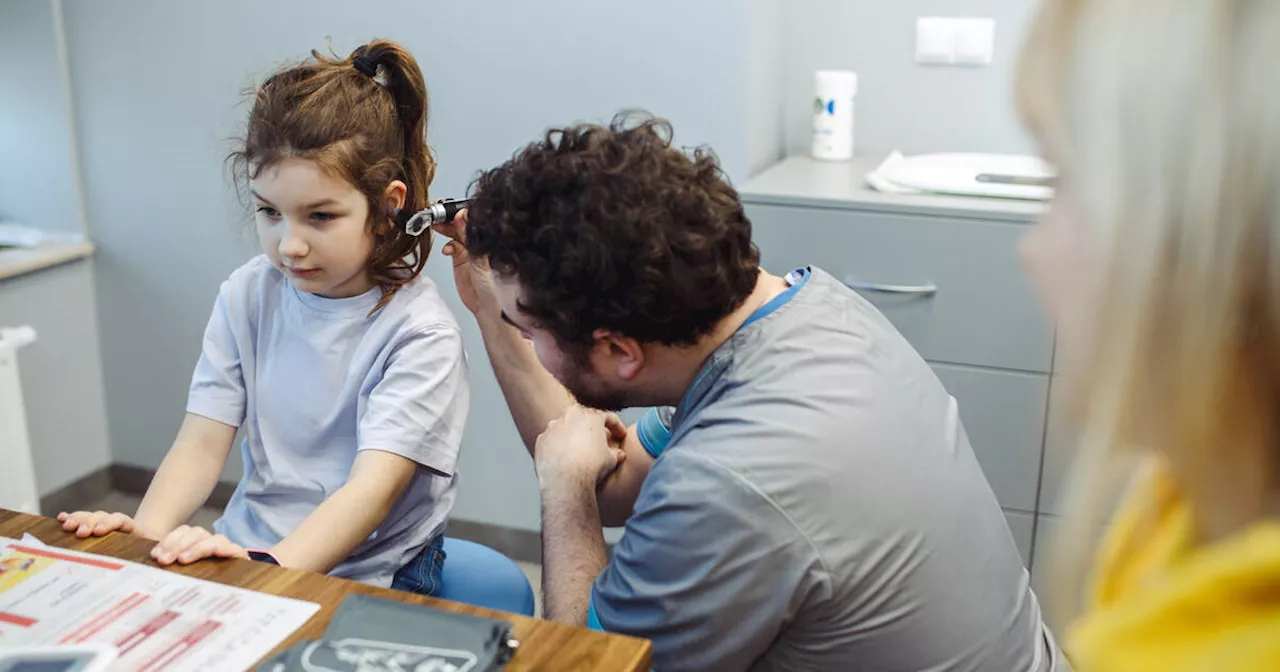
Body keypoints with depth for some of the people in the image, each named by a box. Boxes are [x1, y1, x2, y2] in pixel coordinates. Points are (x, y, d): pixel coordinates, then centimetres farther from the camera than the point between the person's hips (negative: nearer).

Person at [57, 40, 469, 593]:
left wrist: (272, 567, -39)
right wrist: (149, 532, -21)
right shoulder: (248, 297, 4)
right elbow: (202, 443, -1)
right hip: (245, 555, 5)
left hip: (372, 580, -4)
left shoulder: (417, 330, -14)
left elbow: (372, 486, -23)